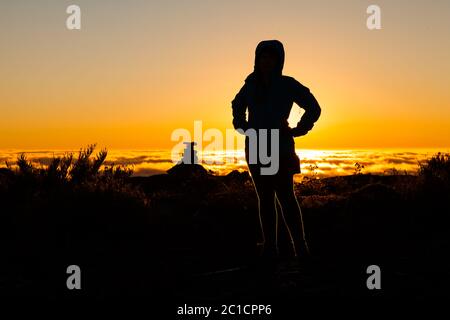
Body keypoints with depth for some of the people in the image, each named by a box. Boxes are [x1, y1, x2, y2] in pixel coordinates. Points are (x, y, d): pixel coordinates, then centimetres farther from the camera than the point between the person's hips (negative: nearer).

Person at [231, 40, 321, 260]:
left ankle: (300, 248, -10)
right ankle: (270, 247, 8)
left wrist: (297, 131, -2)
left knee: (285, 196, -12)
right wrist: (241, 126, 16)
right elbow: (237, 105, 29)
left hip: (280, 149, -5)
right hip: (255, 149, 5)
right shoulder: (252, 83, 10)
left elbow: (313, 108, 3)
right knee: (265, 198, 5)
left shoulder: (287, 84, -3)